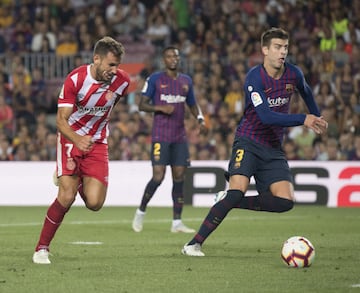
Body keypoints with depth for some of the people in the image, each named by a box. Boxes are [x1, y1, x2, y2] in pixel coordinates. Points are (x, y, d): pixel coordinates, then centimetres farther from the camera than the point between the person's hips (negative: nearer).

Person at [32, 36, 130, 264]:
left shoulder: (122, 81, -9)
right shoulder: (75, 79, -19)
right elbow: (61, 120, -22)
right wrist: (77, 139, -41)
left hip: (97, 143, 3)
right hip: (71, 138, -3)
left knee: (94, 203, -11)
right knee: (67, 197, -17)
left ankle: (80, 182, 27)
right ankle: (42, 249, -1)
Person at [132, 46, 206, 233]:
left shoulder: (186, 81, 13)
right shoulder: (155, 79, -1)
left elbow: (192, 105, 23)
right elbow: (142, 105, -2)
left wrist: (200, 120, 4)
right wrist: (160, 108, -18)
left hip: (180, 136, 5)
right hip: (160, 135, -5)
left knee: (179, 177, 0)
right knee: (158, 177, -12)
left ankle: (177, 222, 4)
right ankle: (141, 212, 10)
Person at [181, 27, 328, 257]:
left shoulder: (294, 74, 0)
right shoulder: (255, 77, -16)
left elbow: (306, 92, 26)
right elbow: (266, 116, -28)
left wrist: (317, 118, 33)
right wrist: (303, 120, -32)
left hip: (273, 148, 5)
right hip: (248, 142, -5)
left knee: (285, 201, -13)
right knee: (238, 190, -25)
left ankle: (229, 201, 3)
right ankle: (194, 243, -17)